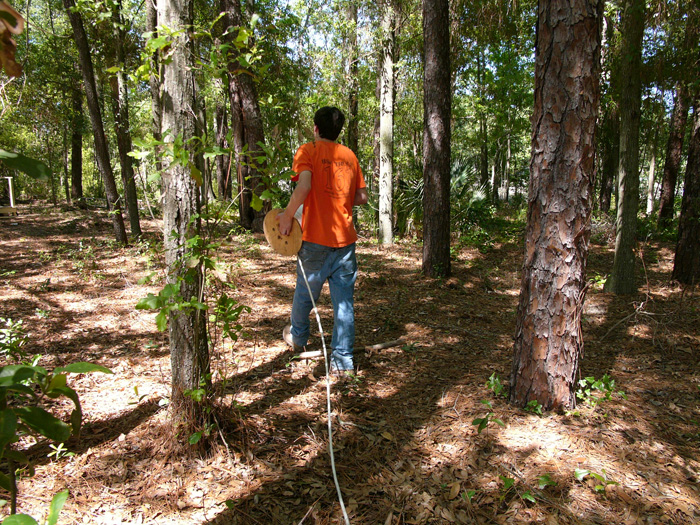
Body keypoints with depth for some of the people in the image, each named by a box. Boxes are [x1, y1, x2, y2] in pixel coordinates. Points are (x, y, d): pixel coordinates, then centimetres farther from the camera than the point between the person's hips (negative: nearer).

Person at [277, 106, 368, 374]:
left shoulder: (308, 151, -3)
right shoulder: (349, 155, 11)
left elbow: (304, 186, -21)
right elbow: (362, 197, 12)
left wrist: (287, 215, -11)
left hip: (316, 238, -3)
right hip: (345, 238, 4)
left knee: (305, 291, 18)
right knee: (344, 300, 6)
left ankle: (297, 337, 41)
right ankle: (343, 360, 9)